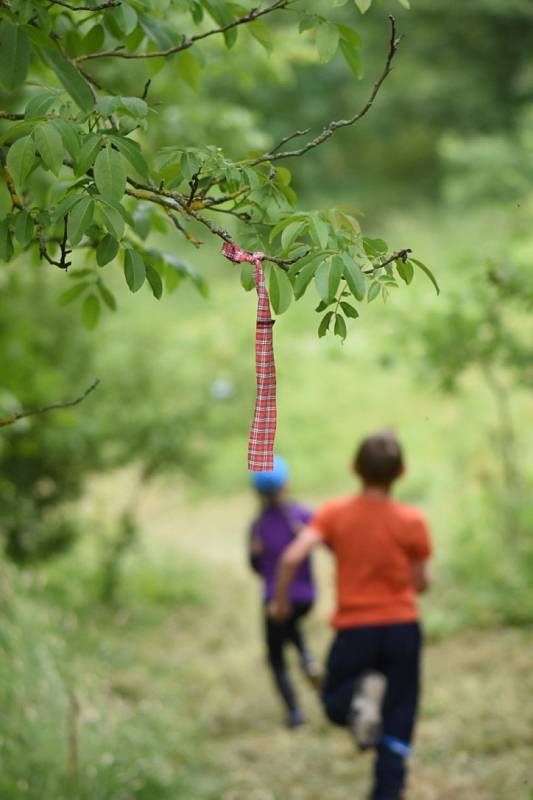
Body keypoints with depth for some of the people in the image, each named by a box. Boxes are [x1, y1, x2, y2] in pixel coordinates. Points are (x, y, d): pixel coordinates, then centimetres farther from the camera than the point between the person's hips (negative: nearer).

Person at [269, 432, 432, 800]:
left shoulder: (335, 513, -4)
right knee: (397, 724, 9)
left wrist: (280, 600, 0)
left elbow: (292, 557, -14)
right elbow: (420, 584, -3)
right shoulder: (411, 520, -6)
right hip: (402, 627, 0)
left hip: (355, 629, 0)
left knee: (335, 703, 18)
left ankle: (359, 691, -17)